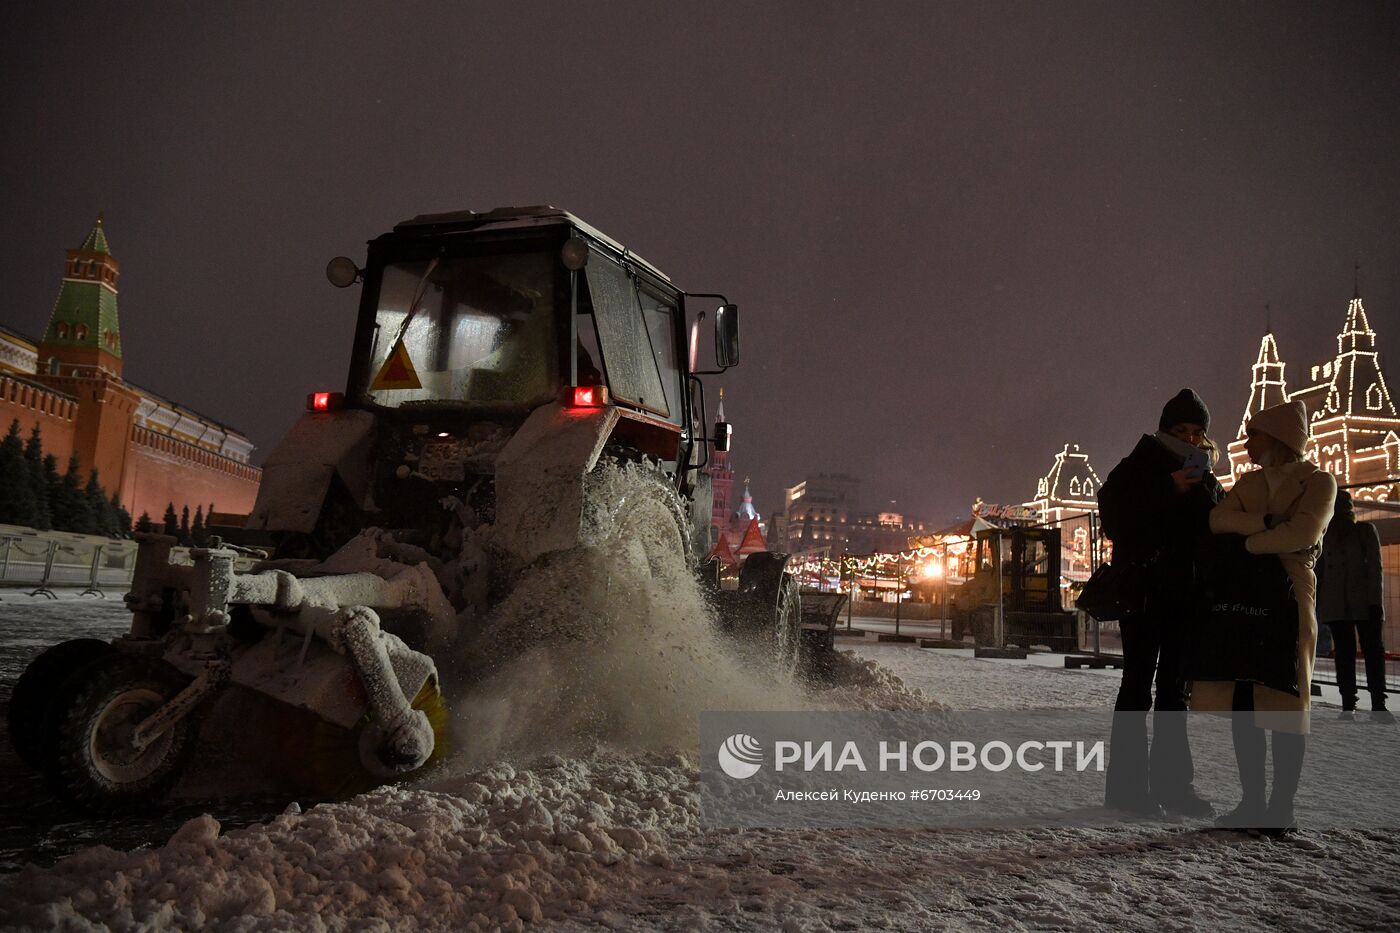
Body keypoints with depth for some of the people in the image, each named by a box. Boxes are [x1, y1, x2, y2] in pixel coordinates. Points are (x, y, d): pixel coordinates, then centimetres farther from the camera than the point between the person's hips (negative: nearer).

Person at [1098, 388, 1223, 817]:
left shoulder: (1204, 478, 14)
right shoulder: (1138, 467, 0)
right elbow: (1116, 517, -14)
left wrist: (1205, 479, -9)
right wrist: (1168, 490, -19)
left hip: (1185, 592, 6)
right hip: (1143, 587, -5)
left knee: (1175, 687, 8)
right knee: (1138, 684, -7)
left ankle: (1171, 782, 14)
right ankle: (1127, 783, -3)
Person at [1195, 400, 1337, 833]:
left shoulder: (1318, 481, 0)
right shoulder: (1249, 482, 17)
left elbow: (1303, 533, -17)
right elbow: (1218, 519, 0)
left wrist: (1245, 541, -8)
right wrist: (1265, 522, -14)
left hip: (1288, 596, -6)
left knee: (1284, 703, -3)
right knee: (1242, 702, 4)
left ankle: (1283, 806, 4)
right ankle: (1252, 801, 12)